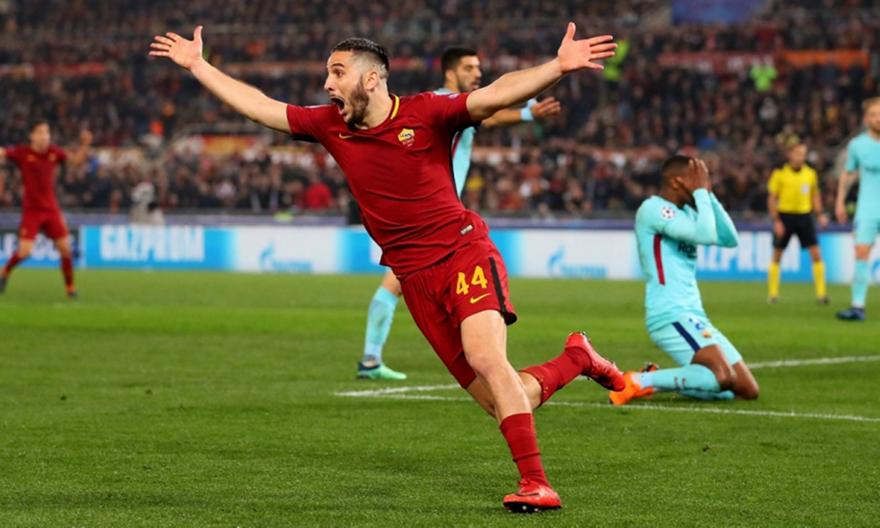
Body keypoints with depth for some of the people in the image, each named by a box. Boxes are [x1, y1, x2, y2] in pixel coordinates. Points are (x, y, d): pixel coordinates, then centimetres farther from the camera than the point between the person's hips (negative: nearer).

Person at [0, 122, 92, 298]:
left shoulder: (54, 152, 2)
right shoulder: (22, 153, -9)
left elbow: (76, 160, 13)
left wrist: (84, 144, -2)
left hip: (51, 209, 3)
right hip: (31, 210, -3)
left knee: (65, 248, -2)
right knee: (24, 251, -10)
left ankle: (70, 287, 12)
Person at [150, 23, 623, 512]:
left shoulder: (425, 113, -9)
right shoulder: (331, 126, 6)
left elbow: (495, 95, -22)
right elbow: (259, 106, 15)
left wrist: (558, 68, -37)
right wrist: (197, 65, 18)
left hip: (464, 252, -4)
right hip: (416, 279, 5)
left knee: (485, 357, -28)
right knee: (501, 402, -1)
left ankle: (536, 485, -24)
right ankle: (575, 359, 29)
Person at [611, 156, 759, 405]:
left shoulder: (685, 212, 18)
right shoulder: (654, 208, -10)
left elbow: (730, 239, 12)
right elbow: (705, 235, -20)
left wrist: (709, 194, 8)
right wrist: (701, 191, -9)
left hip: (694, 317, 10)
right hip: (671, 315, -10)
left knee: (748, 390, 5)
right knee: (724, 377, -29)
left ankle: (658, 380, 10)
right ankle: (640, 381, -15)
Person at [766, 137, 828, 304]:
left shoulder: (811, 173, 4)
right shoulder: (779, 174, -6)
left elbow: (815, 195, 16)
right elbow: (772, 198, -3)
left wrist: (820, 214, 3)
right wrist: (776, 221, -10)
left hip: (804, 216, 2)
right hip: (785, 216, -2)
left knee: (816, 253, -7)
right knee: (777, 255, 4)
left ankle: (821, 293, -4)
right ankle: (772, 293, 15)